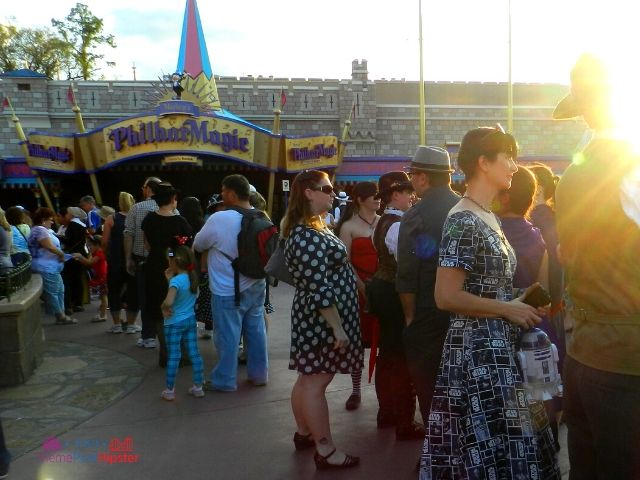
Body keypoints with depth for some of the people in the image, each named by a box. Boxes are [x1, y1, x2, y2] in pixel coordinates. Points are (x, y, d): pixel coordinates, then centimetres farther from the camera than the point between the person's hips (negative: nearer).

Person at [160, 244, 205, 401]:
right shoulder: (193, 278, 1)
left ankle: (169, 390, 13)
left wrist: (164, 308, -14)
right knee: (194, 354, 10)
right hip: (190, 320, 7)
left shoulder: (176, 280, -21)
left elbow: (169, 301, -35)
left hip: (174, 323, -6)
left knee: (173, 356, 2)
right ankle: (198, 387, 18)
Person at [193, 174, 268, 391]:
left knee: (228, 335, 6)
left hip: (228, 290, -6)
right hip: (256, 285, 6)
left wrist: (214, 245, 19)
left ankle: (225, 380, 19)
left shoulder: (219, 219, -19)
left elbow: (198, 245, -4)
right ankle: (259, 374, 28)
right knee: (256, 330, 15)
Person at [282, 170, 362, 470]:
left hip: (318, 318, 10)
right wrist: (337, 328, -23)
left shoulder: (310, 228, 11)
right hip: (323, 319, -10)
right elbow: (319, 288, -26)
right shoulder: (307, 236, -23)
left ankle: (304, 433, 33)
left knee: (309, 378, 18)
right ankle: (325, 451, 9)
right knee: (316, 382, -1)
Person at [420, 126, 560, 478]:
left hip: (501, 347, 9)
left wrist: (518, 303, 6)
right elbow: (447, 296, -22)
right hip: (478, 350, -9)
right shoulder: (463, 220, -17)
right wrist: (509, 309, -15)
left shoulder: (488, 217, 12)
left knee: (506, 444, 17)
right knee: (487, 450, 1)